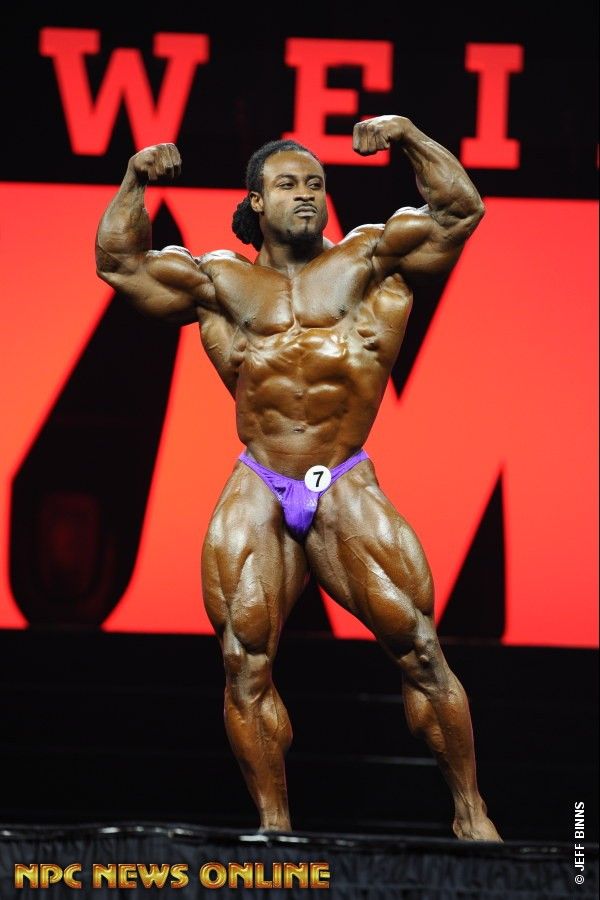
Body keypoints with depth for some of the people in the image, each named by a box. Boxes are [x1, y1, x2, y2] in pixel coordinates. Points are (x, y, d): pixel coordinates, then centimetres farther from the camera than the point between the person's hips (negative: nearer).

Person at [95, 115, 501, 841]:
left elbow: (460, 211, 3)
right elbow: (119, 262, 12)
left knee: (419, 649, -7)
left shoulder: (368, 260, 9)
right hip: (257, 495, 2)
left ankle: (470, 814, 2)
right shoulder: (221, 281, 13)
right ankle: (274, 824, 5)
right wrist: (135, 183, 1)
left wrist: (410, 139, -7)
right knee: (245, 665, -4)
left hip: (348, 492, -1)